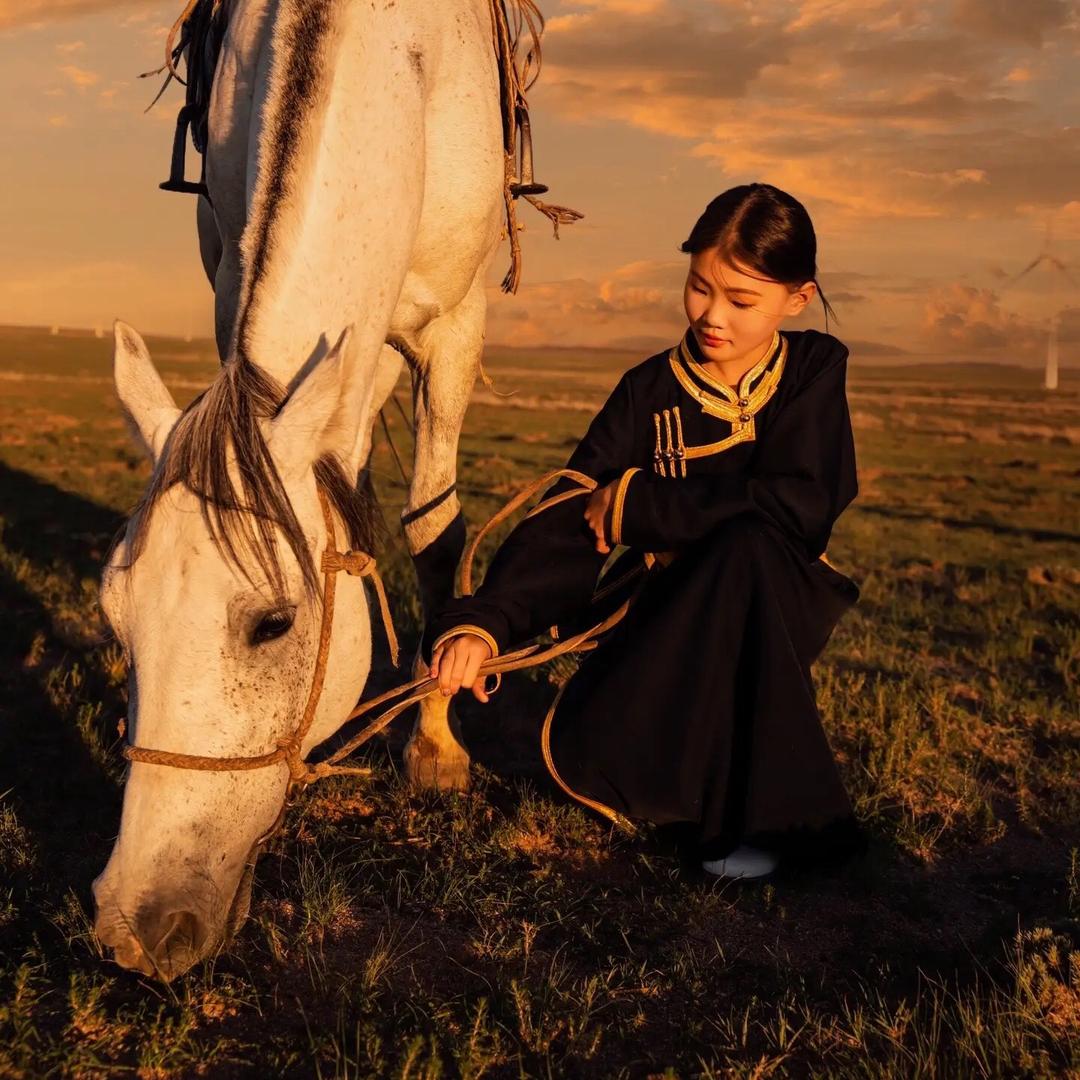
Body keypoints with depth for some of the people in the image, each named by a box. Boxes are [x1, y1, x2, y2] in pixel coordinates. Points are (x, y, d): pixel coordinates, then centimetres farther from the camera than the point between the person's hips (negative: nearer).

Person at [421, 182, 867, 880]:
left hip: (779, 605, -1)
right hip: (671, 614, 1)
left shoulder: (814, 370, -6)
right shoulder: (649, 391, -4)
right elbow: (567, 522, -14)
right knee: (584, 755, -25)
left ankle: (770, 810, -26)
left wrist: (639, 503, -20)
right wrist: (484, 619, -31)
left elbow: (797, 508, -23)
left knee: (747, 546, -36)